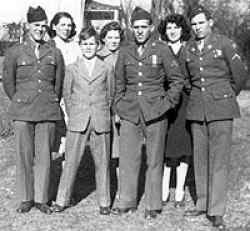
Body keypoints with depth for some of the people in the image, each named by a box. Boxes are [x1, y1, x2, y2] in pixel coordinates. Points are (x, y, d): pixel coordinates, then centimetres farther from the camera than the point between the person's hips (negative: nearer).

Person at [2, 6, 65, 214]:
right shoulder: (15, 53, 4)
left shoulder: (55, 54, 8)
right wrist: (20, 102, 12)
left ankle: (41, 198, 13)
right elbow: (7, 82, 11)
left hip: (48, 111, 1)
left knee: (44, 155, 3)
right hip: (23, 112, -1)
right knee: (24, 155, 2)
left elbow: (59, 83, 16)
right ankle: (26, 199, 13)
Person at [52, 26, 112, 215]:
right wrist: (73, 116, 8)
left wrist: (103, 115, 6)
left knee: (102, 162, 4)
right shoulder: (72, 69, 7)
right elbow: (67, 94, 12)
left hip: (101, 122, 0)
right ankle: (62, 200, 10)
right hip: (77, 122, 0)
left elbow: (111, 95, 11)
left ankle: (104, 202, 14)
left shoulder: (106, 69, 7)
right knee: (71, 161, 0)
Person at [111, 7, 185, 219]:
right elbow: (119, 82, 19)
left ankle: (153, 206, 12)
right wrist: (119, 104, 10)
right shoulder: (125, 52, 9)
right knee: (127, 159, 3)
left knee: (154, 160, 3)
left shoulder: (162, 50, 0)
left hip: (155, 113, -3)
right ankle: (126, 202, 14)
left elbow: (177, 80, 3)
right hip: (129, 112, 3)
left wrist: (167, 103, -4)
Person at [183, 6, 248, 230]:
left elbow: (240, 75, 3)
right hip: (197, 109, 4)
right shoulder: (189, 49, 9)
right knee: (200, 159, 8)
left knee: (219, 159, -6)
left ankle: (217, 212, -3)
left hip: (221, 109, -4)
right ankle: (202, 203, 19)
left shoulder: (225, 44, -2)